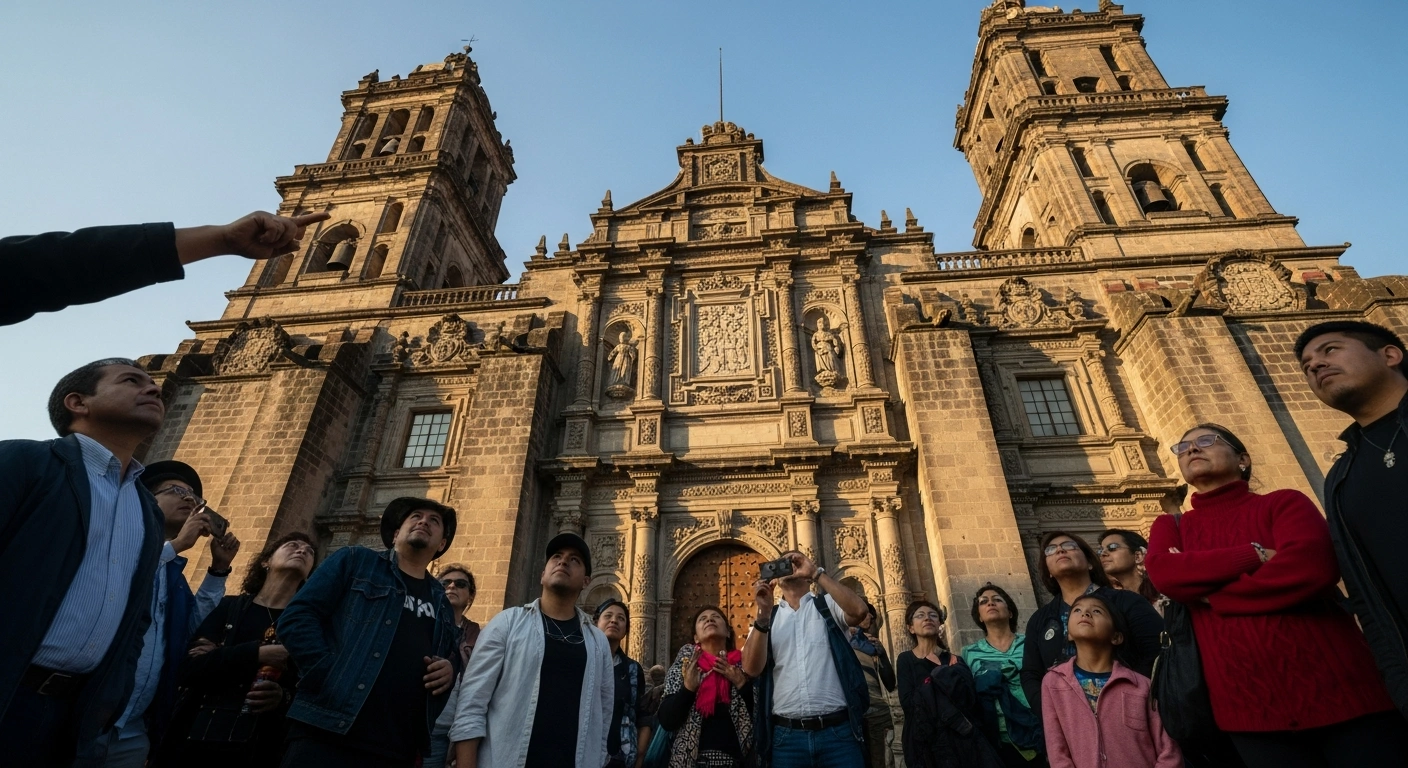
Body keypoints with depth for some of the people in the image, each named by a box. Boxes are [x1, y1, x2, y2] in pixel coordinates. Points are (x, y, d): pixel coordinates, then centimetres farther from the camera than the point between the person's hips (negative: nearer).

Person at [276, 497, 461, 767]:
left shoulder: (442, 603, 19)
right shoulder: (354, 561, 7)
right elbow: (296, 618, -2)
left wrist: (450, 668, 2)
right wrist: (329, 677, -14)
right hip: (326, 734, -4)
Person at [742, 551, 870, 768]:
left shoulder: (828, 605, 7)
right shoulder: (766, 617, 10)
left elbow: (858, 611, -14)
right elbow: (752, 668, -4)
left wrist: (816, 572, -12)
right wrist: (764, 612, -14)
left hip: (838, 731, -1)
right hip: (787, 735, 1)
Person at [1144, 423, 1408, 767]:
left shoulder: (1283, 503, 4)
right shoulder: (1171, 526, 10)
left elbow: (1312, 566, -16)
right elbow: (1161, 572, -12)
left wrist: (1206, 594, -10)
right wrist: (1257, 555, -13)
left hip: (1338, 691, -1)